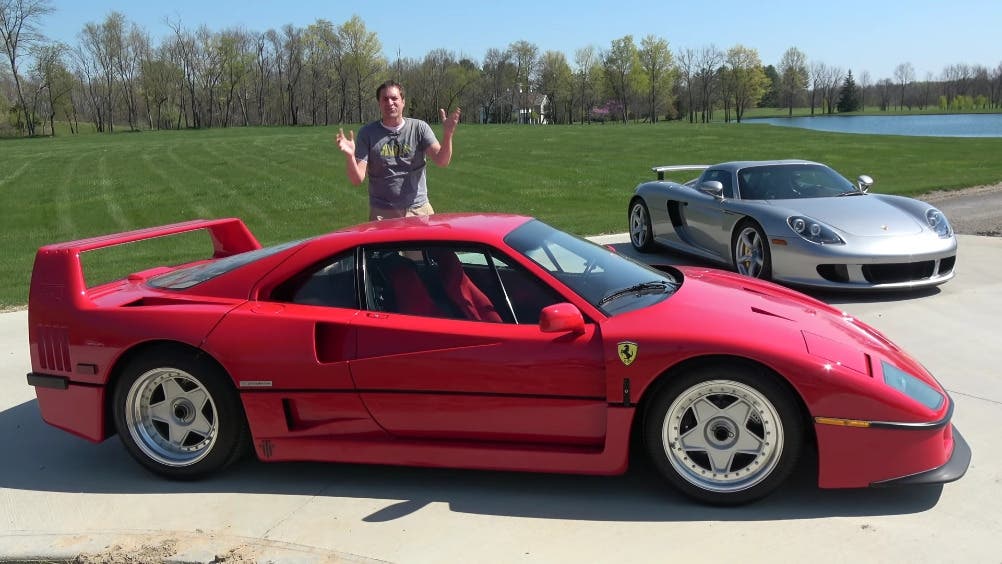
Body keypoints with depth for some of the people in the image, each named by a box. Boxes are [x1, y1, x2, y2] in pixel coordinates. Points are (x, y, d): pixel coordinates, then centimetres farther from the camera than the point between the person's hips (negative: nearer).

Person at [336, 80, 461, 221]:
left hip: (419, 209, 1)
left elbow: (442, 161, -10)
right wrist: (350, 156, -26)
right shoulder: (367, 133, 0)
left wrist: (447, 135, -27)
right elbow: (357, 179, -6)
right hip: (382, 214, -1)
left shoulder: (419, 128, 2)